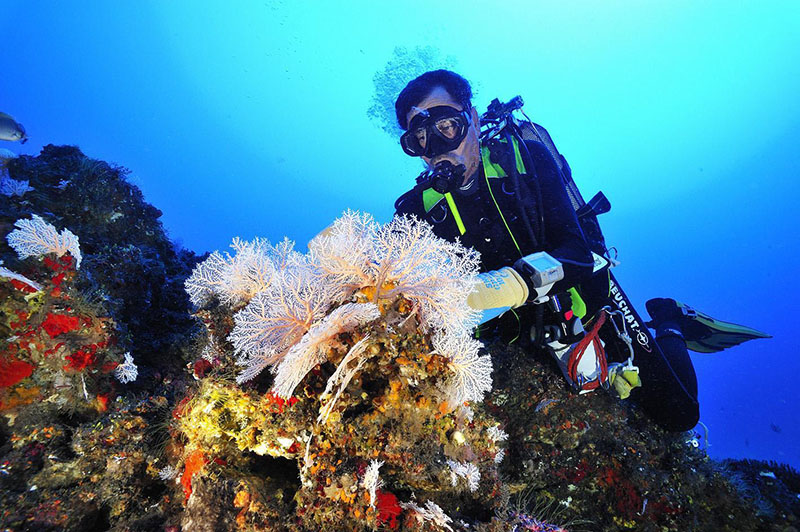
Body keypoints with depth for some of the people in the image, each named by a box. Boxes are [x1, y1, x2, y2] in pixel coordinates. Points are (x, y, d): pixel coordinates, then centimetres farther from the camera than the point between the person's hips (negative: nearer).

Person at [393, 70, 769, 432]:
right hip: (517, 332, 3)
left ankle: (669, 324, 30)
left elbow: (577, 251, -26)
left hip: (581, 296, -2)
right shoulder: (419, 209, -9)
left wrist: (516, 283, -46)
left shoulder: (525, 156, -17)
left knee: (677, 415, 4)